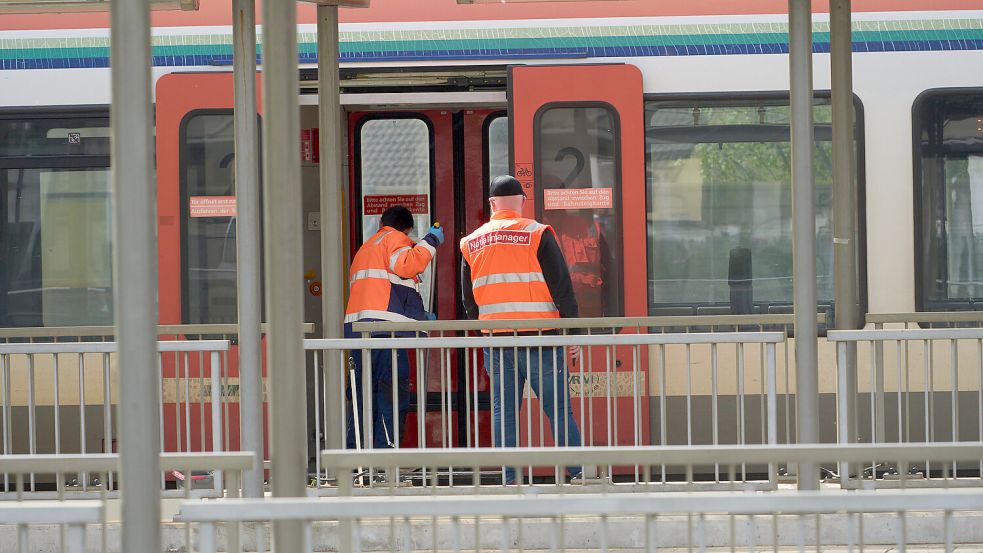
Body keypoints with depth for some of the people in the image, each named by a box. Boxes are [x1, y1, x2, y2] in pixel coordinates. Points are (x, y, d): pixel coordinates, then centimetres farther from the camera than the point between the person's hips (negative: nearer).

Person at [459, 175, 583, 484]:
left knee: (503, 410, 7)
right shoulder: (537, 235, -5)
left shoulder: (471, 243, 9)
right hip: (539, 338, -3)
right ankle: (579, 473, -3)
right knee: (559, 408, 0)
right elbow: (561, 285, -6)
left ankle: (508, 479, 4)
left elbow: (468, 298, 15)